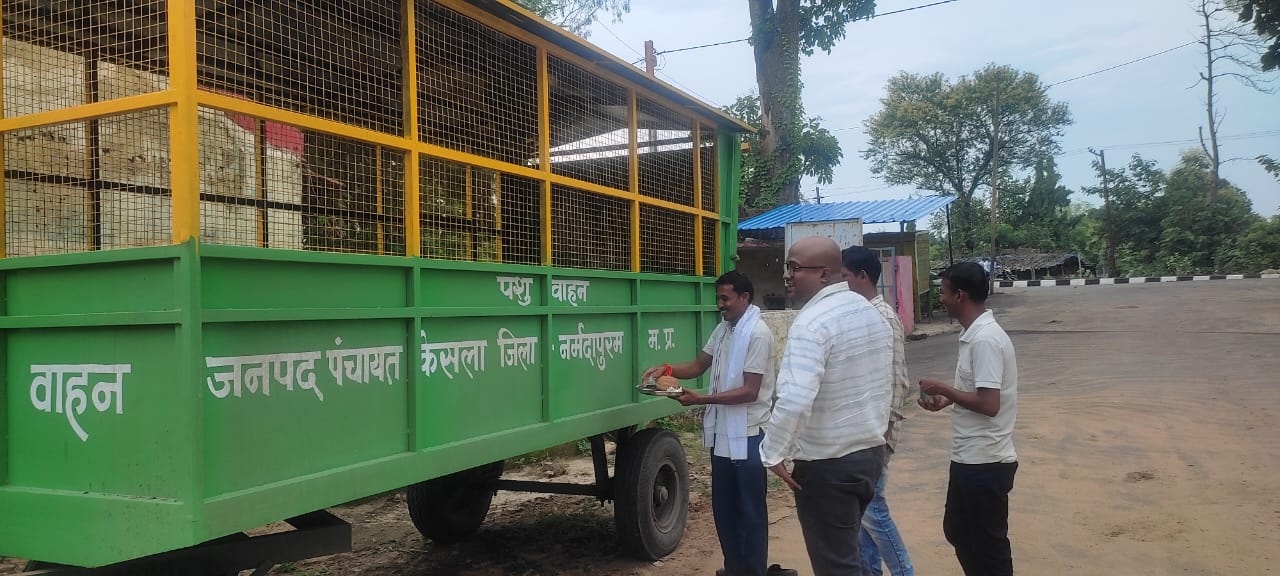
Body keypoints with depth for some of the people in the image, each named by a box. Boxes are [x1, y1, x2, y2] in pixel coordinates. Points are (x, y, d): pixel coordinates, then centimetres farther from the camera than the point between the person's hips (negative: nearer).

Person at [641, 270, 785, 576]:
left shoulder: (757, 334, -16)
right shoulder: (723, 329, 10)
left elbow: (749, 391, -20)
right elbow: (699, 365, 14)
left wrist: (700, 399, -25)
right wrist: (668, 369, -5)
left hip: (747, 435, -8)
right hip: (722, 433, 8)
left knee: (751, 512, 4)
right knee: (723, 508, 16)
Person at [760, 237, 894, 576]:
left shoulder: (812, 322, -23)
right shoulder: (871, 312, 6)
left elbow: (794, 401, -33)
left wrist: (772, 453, -21)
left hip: (827, 465, -9)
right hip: (871, 452, 9)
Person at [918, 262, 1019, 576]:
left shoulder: (985, 339, -22)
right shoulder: (975, 334, 9)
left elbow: (989, 404, -26)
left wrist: (942, 388, -15)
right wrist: (946, 400, 6)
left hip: (985, 462, -10)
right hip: (970, 458, 10)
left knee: (989, 545, 5)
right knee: (957, 531, 22)